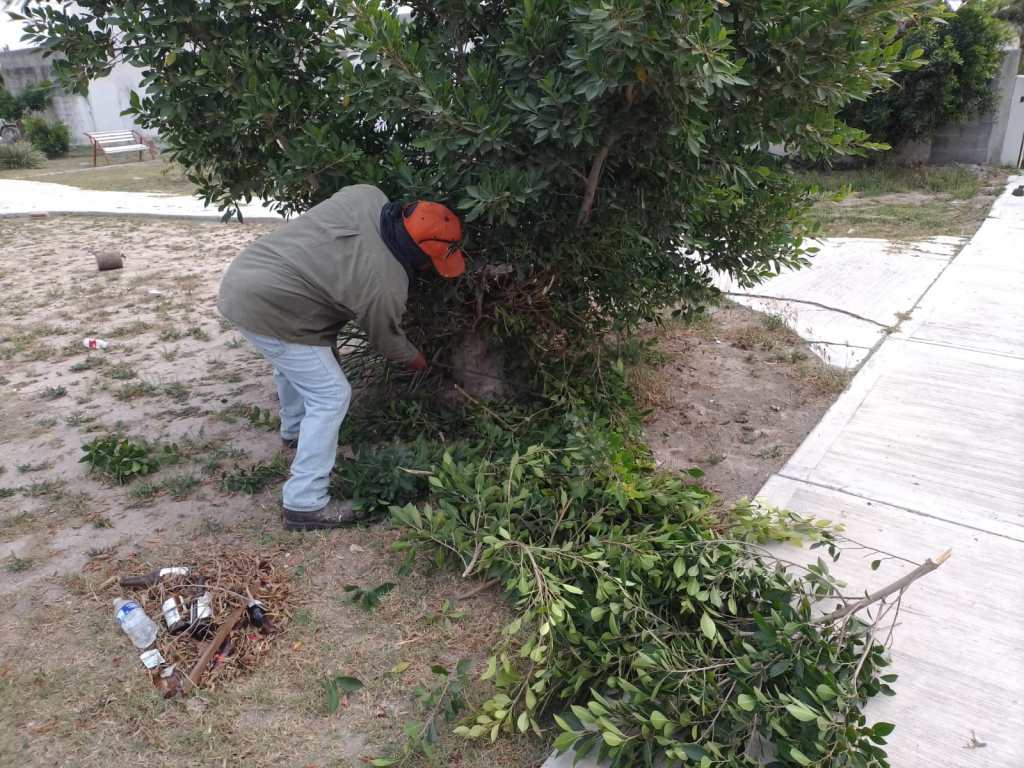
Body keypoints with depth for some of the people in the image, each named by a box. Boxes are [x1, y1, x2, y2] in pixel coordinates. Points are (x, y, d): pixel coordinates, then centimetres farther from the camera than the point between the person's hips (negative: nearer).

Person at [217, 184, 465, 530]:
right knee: (331, 396, -2)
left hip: (244, 274, 9)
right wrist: (418, 362, 19)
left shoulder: (368, 195, -6)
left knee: (292, 361, 32)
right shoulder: (386, 286, -21)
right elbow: (387, 340, -1)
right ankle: (305, 504, 3)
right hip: (268, 309, -9)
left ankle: (294, 430, 56)